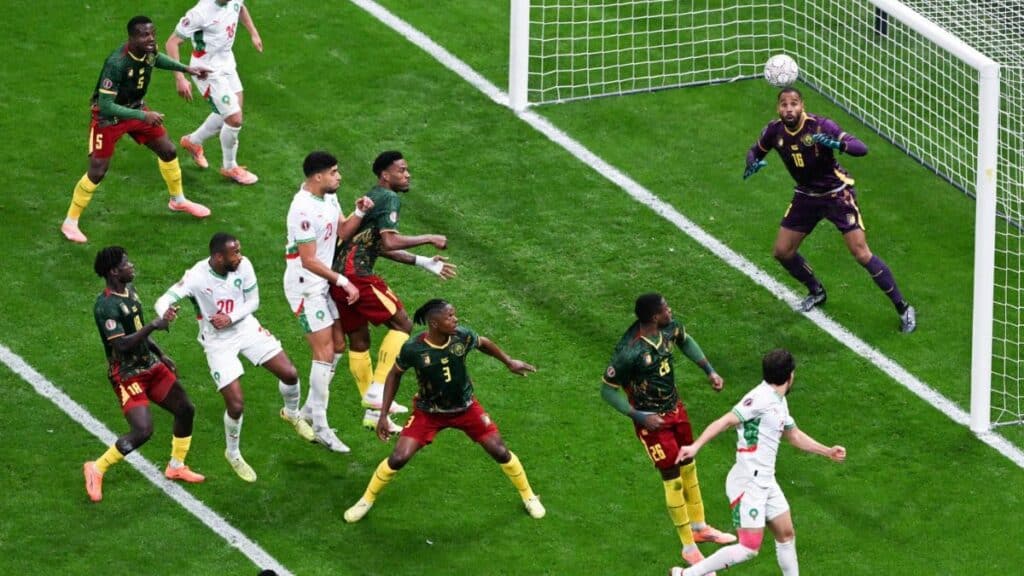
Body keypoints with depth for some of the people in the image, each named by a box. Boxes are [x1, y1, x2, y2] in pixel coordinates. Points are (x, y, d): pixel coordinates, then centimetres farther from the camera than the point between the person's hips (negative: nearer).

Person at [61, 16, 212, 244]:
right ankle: (70, 222, 9)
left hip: (136, 108, 7)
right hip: (109, 116, -7)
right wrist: (143, 116, -38)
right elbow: (105, 106, -35)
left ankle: (178, 200, 39)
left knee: (168, 151, 14)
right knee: (97, 171, -7)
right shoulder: (116, 63, -37)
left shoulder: (149, 50, -14)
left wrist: (186, 69, 9)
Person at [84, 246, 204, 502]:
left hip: (150, 365, 9)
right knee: (143, 430, -19)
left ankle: (176, 466, 31)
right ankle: (96, 469, 1)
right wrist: (154, 325, -35)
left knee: (185, 410, 11)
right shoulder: (106, 306, -25)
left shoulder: (129, 290, 5)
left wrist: (161, 355, 20)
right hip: (127, 374, -9)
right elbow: (121, 344, -31)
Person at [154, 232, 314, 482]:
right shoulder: (197, 277, -27)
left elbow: (253, 301, -4)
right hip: (218, 341, -4)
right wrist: (165, 314, -56)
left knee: (289, 374, -1)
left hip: (246, 328, 4)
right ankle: (233, 454, 20)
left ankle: (292, 413, 35)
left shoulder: (243, 266, -16)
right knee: (236, 405, -10)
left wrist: (230, 318, -21)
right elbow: (164, 300, -32)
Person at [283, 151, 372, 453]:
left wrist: (359, 213, -8)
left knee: (335, 347, 12)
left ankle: (309, 412, 24)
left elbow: (342, 231, 11)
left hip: (321, 284, 10)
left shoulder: (328, 197, 4)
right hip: (304, 286, -10)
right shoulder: (304, 210, -25)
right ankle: (320, 428, -3)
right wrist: (343, 282, -20)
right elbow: (309, 260, -24)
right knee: (324, 352, -9)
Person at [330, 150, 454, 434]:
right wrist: (429, 239, -9)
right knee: (401, 323, 0)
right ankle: (377, 389, -5)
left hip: (338, 276, 10)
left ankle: (373, 412, 20)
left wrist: (425, 262, 28)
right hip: (358, 274, -10)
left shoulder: (372, 197, 24)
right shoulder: (389, 198, -7)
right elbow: (389, 242, -19)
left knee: (358, 341, 14)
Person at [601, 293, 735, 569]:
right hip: (653, 421, -7)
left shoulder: (669, 329, -12)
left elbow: (685, 341, 14)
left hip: (675, 409, 7)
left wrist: (709, 371, 7)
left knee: (689, 467, 21)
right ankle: (689, 547, 17)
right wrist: (639, 416, -25)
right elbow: (608, 390, -21)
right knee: (673, 480, 2)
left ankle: (699, 527, 42)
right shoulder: (629, 351, -33)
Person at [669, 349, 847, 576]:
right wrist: (696, 446, -37)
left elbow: (793, 434, 29)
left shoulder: (779, 401, 13)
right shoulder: (761, 399, -18)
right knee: (749, 548, -10)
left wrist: (827, 451, 32)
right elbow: (725, 422, -26)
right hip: (748, 483, -10)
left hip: (766, 481, 10)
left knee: (786, 535, 15)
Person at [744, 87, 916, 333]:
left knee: (862, 254, -13)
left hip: (837, 193, -6)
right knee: (782, 251, 7)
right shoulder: (774, 130, -10)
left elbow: (861, 148, -31)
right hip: (806, 196, 6)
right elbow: (755, 151, 10)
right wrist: (752, 163, -15)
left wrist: (837, 144, -51)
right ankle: (816, 292, 35)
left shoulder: (820, 125, -25)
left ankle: (903, 308, -2)